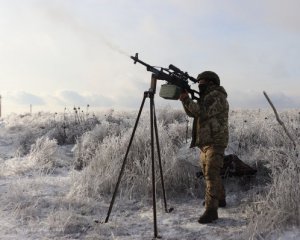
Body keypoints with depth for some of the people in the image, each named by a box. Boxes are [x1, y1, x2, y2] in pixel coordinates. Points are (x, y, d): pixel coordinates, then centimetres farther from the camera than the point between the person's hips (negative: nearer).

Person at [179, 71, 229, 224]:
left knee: (211, 175, -14)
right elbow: (192, 112, 13)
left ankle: (211, 210, -13)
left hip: (214, 142, -10)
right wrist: (185, 99, -2)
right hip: (205, 142, 10)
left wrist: (186, 99, -22)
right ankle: (220, 199, 34)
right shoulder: (207, 97, 19)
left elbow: (203, 112, -23)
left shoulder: (217, 96, -11)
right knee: (210, 174, 18)